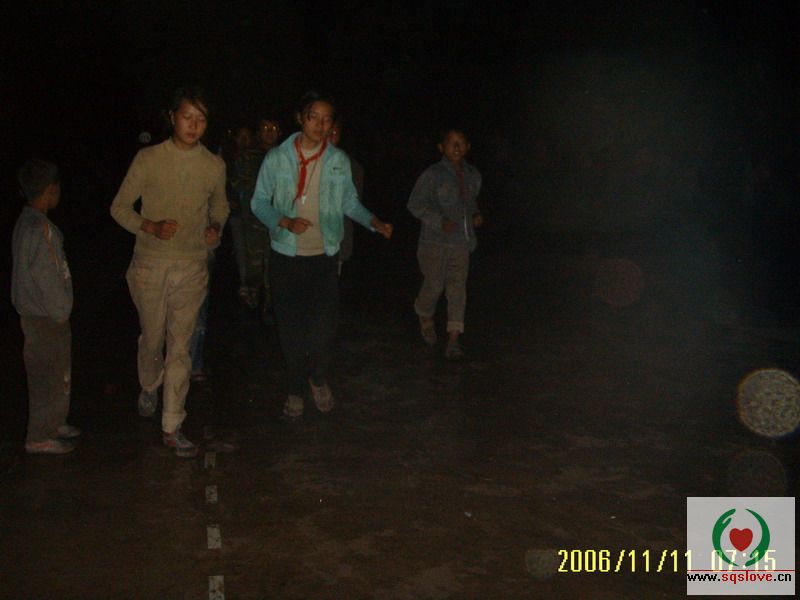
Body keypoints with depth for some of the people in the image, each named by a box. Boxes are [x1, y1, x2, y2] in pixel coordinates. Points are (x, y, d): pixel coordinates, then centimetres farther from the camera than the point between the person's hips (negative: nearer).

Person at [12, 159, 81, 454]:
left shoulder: (29, 220, 7)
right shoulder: (38, 228, -24)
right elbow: (44, 276, -23)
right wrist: (60, 311, -13)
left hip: (42, 312, 9)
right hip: (45, 318, -9)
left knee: (57, 373, 20)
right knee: (50, 377, 3)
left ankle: (52, 423, 35)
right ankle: (39, 438, 15)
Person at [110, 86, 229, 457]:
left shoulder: (214, 166, 0)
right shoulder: (148, 159, -6)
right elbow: (119, 207, -1)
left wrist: (216, 228, -4)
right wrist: (151, 227, -19)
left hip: (192, 267, 1)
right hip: (150, 266, -1)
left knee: (180, 348, 1)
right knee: (152, 339, 13)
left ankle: (172, 428, 9)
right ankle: (149, 387, 46)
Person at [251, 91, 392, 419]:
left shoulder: (338, 161, 2)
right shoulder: (277, 158, -3)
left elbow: (349, 202, 8)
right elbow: (259, 202, 1)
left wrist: (373, 221, -9)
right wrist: (284, 222, -17)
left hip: (324, 255, 1)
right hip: (286, 255, 0)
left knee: (324, 327, -4)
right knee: (291, 328, 7)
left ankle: (318, 378, 26)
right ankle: (296, 388, 27)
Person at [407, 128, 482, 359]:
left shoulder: (473, 175, 10)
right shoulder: (433, 174, -8)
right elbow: (415, 203, -9)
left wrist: (476, 215, 5)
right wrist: (439, 221, -21)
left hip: (461, 243, 4)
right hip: (435, 241, -4)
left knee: (457, 288, -3)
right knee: (434, 285, 1)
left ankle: (453, 340, -2)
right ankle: (425, 317, 34)